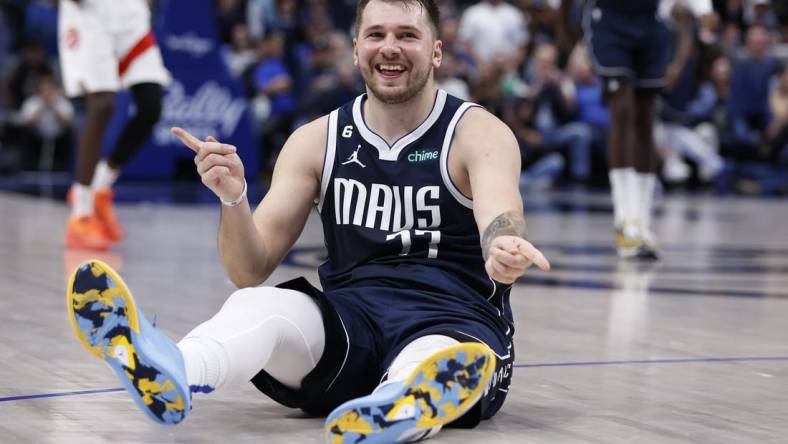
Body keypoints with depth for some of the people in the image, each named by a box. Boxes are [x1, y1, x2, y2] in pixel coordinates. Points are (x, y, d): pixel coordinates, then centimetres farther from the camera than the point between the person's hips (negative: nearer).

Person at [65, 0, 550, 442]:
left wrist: (507, 251, -47)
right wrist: (233, 198, -16)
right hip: (348, 320, 2)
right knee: (257, 306, -30)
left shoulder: (480, 134, 2)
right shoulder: (316, 141, 11)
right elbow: (251, 271, 5)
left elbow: (500, 220, -21)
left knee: (446, 361, -39)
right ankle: (166, 373, -64)